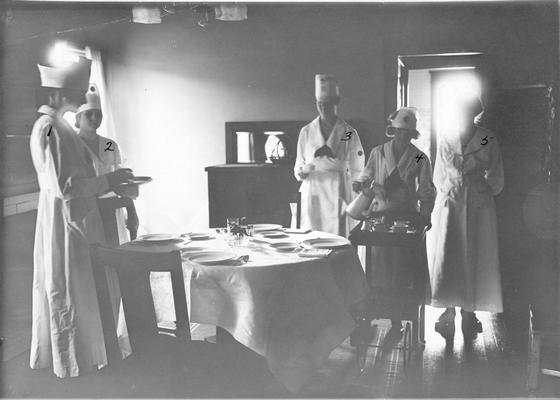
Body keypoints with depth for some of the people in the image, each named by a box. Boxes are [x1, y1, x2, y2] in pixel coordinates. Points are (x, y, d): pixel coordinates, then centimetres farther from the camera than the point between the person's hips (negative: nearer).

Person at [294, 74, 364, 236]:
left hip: (338, 198, -1)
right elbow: (298, 168, 13)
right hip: (312, 198, 2)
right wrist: (303, 171, -7)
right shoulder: (306, 132, 10)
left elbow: (356, 172, 7)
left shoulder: (349, 133, 4)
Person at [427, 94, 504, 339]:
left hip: (479, 206, 0)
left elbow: (496, 177, 9)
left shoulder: (488, 139, 3)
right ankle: (448, 312, 4)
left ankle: (469, 312, 13)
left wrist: (483, 190, 2)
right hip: (450, 204, 1)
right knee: (446, 257, -4)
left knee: (475, 259, 2)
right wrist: (447, 190, 5)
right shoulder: (444, 140, 7)